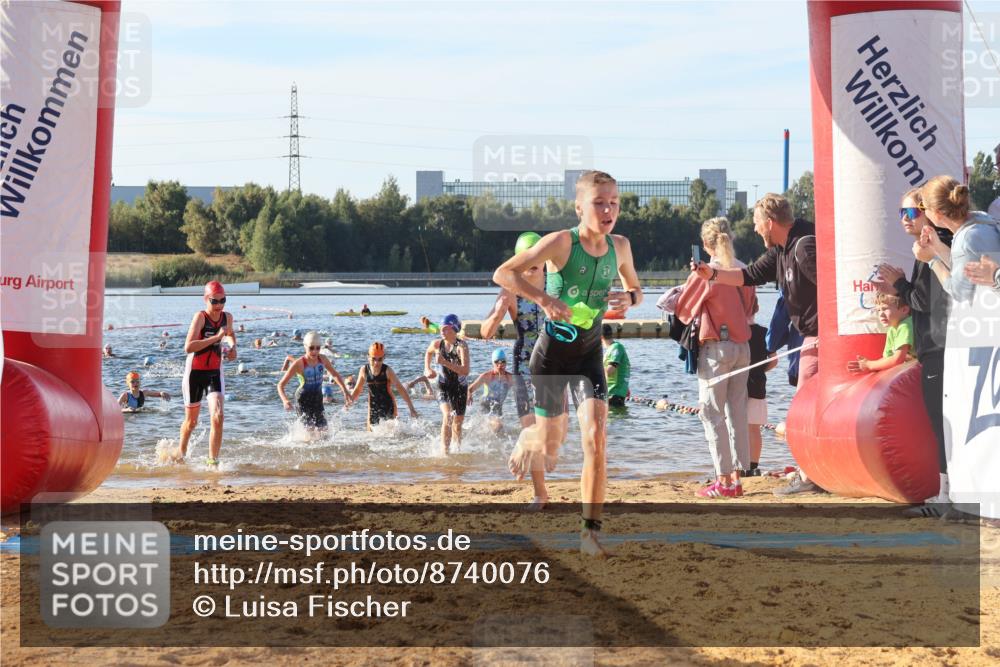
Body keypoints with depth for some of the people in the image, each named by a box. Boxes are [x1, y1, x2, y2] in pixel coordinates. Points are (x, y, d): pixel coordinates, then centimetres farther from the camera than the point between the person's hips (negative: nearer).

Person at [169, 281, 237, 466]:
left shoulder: (227, 317, 0)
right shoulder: (200, 317, -18)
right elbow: (188, 347, -30)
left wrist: (232, 347, 5)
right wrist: (216, 337, -32)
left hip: (215, 373, 4)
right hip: (195, 373, -4)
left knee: (218, 417, -15)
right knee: (191, 421, 12)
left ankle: (213, 461, -9)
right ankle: (181, 450, 41)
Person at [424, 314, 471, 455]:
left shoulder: (461, 346, -20)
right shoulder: (437, 344, -8)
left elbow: (465, 371, -32)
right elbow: (428, 353, 19)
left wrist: (445, 362, -37)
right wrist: (427, 369, 6)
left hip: (460, 387, -1)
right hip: (444, 386, 1)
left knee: (457, 423, 12)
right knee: (447, 416, -24)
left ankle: (457, 450, 34)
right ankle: (445, 451, -24)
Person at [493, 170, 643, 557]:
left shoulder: (620, 246, -2)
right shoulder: (561, 242, -17)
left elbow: (636, 289, 16)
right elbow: (502, 273, -16)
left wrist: (629, 299, -8)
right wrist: (544, 299, -28)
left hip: (589, 354, 3)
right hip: (552, 351, -3)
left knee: (596, 435, -16)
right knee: (551, 446, 9)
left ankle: (591, 532, -11)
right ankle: (525, 443, 49)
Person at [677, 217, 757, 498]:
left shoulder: (704, 272, -11)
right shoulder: (744, 271, 6)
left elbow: (682, 309, 1)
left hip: (715, 348, -6)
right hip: (742, 346, 6)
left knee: (713, 413, -1)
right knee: (737, 413, 10)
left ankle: (723, 480, -4)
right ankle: (736, 477, 10)